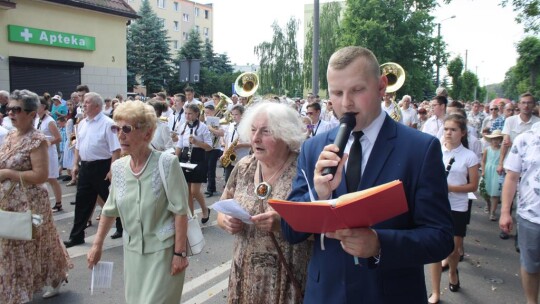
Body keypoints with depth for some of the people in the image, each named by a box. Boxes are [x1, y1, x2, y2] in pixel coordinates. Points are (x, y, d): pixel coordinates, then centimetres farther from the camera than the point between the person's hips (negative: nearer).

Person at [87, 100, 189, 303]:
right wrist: (97, 244, 14)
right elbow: (110, 210, 12)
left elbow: (180, 211, -16)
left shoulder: (167, 163, -18)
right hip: (132, 250, 6)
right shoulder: (118, 167, -1)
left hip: (163, 250, -5)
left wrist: (179, 253, -16)